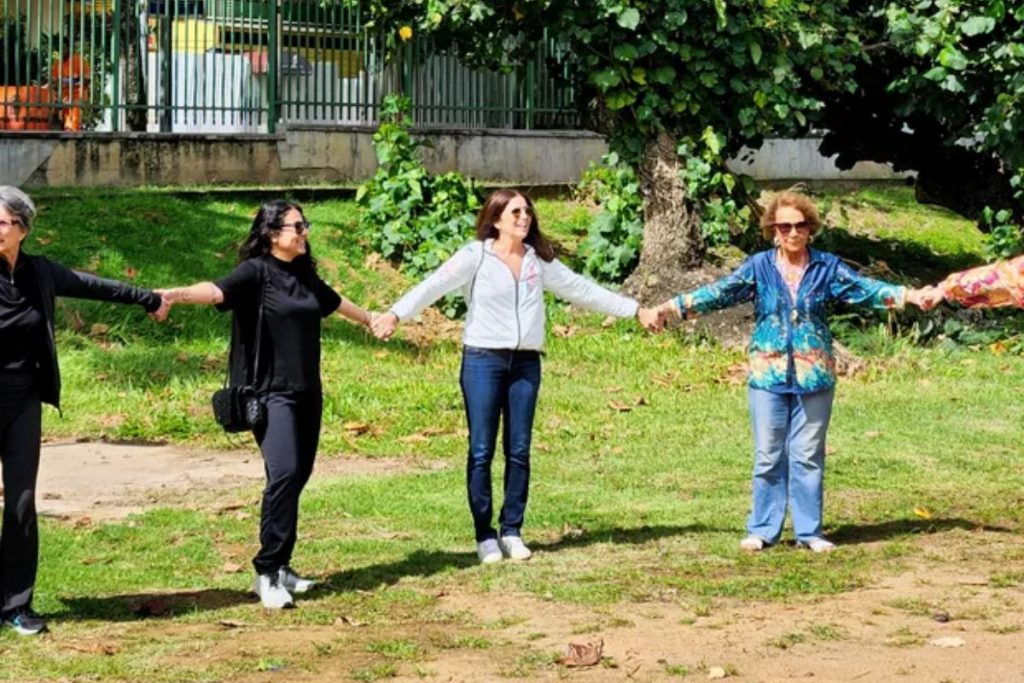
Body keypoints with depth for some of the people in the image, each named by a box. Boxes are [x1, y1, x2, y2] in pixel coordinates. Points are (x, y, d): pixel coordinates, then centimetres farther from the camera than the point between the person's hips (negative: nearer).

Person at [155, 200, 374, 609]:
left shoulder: (305, 276, 13)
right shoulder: (256, 272, -9)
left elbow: (334, 301, 34)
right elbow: (217, 290, -29)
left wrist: (370, 319, 53)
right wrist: (177, 295, -50)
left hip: (307, 392, 8)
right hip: (271, 393, -8)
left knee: (298, 476, 7)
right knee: (283, 474, -20)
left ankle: (281, 566, 15)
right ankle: (266, 574, -16)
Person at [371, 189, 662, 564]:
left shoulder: (539, 261, 10)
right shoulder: (475, 256, -4)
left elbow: (582, 289, 17)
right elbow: (433, 286, -15)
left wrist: (635, 310, 18)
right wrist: (396, 314, -31)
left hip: (526, 363, 4)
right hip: (483, 361, -4)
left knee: (519, 451, 6)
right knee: (481, 451, -2)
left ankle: (511, 531, 16)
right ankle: (484, 535, 6)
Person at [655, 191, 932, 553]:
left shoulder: (827, 268, 3)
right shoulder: (759, 267, 1)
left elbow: (865, 288, -3)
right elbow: (718, 292, -2)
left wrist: (908, 295, -16)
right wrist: (671, 308, -10)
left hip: (813, 376, 0)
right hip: (768, 375, 0)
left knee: (808, 456, 5)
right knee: (768, 456, 4)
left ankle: (809, 531, 14)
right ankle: (762, 530, 13)